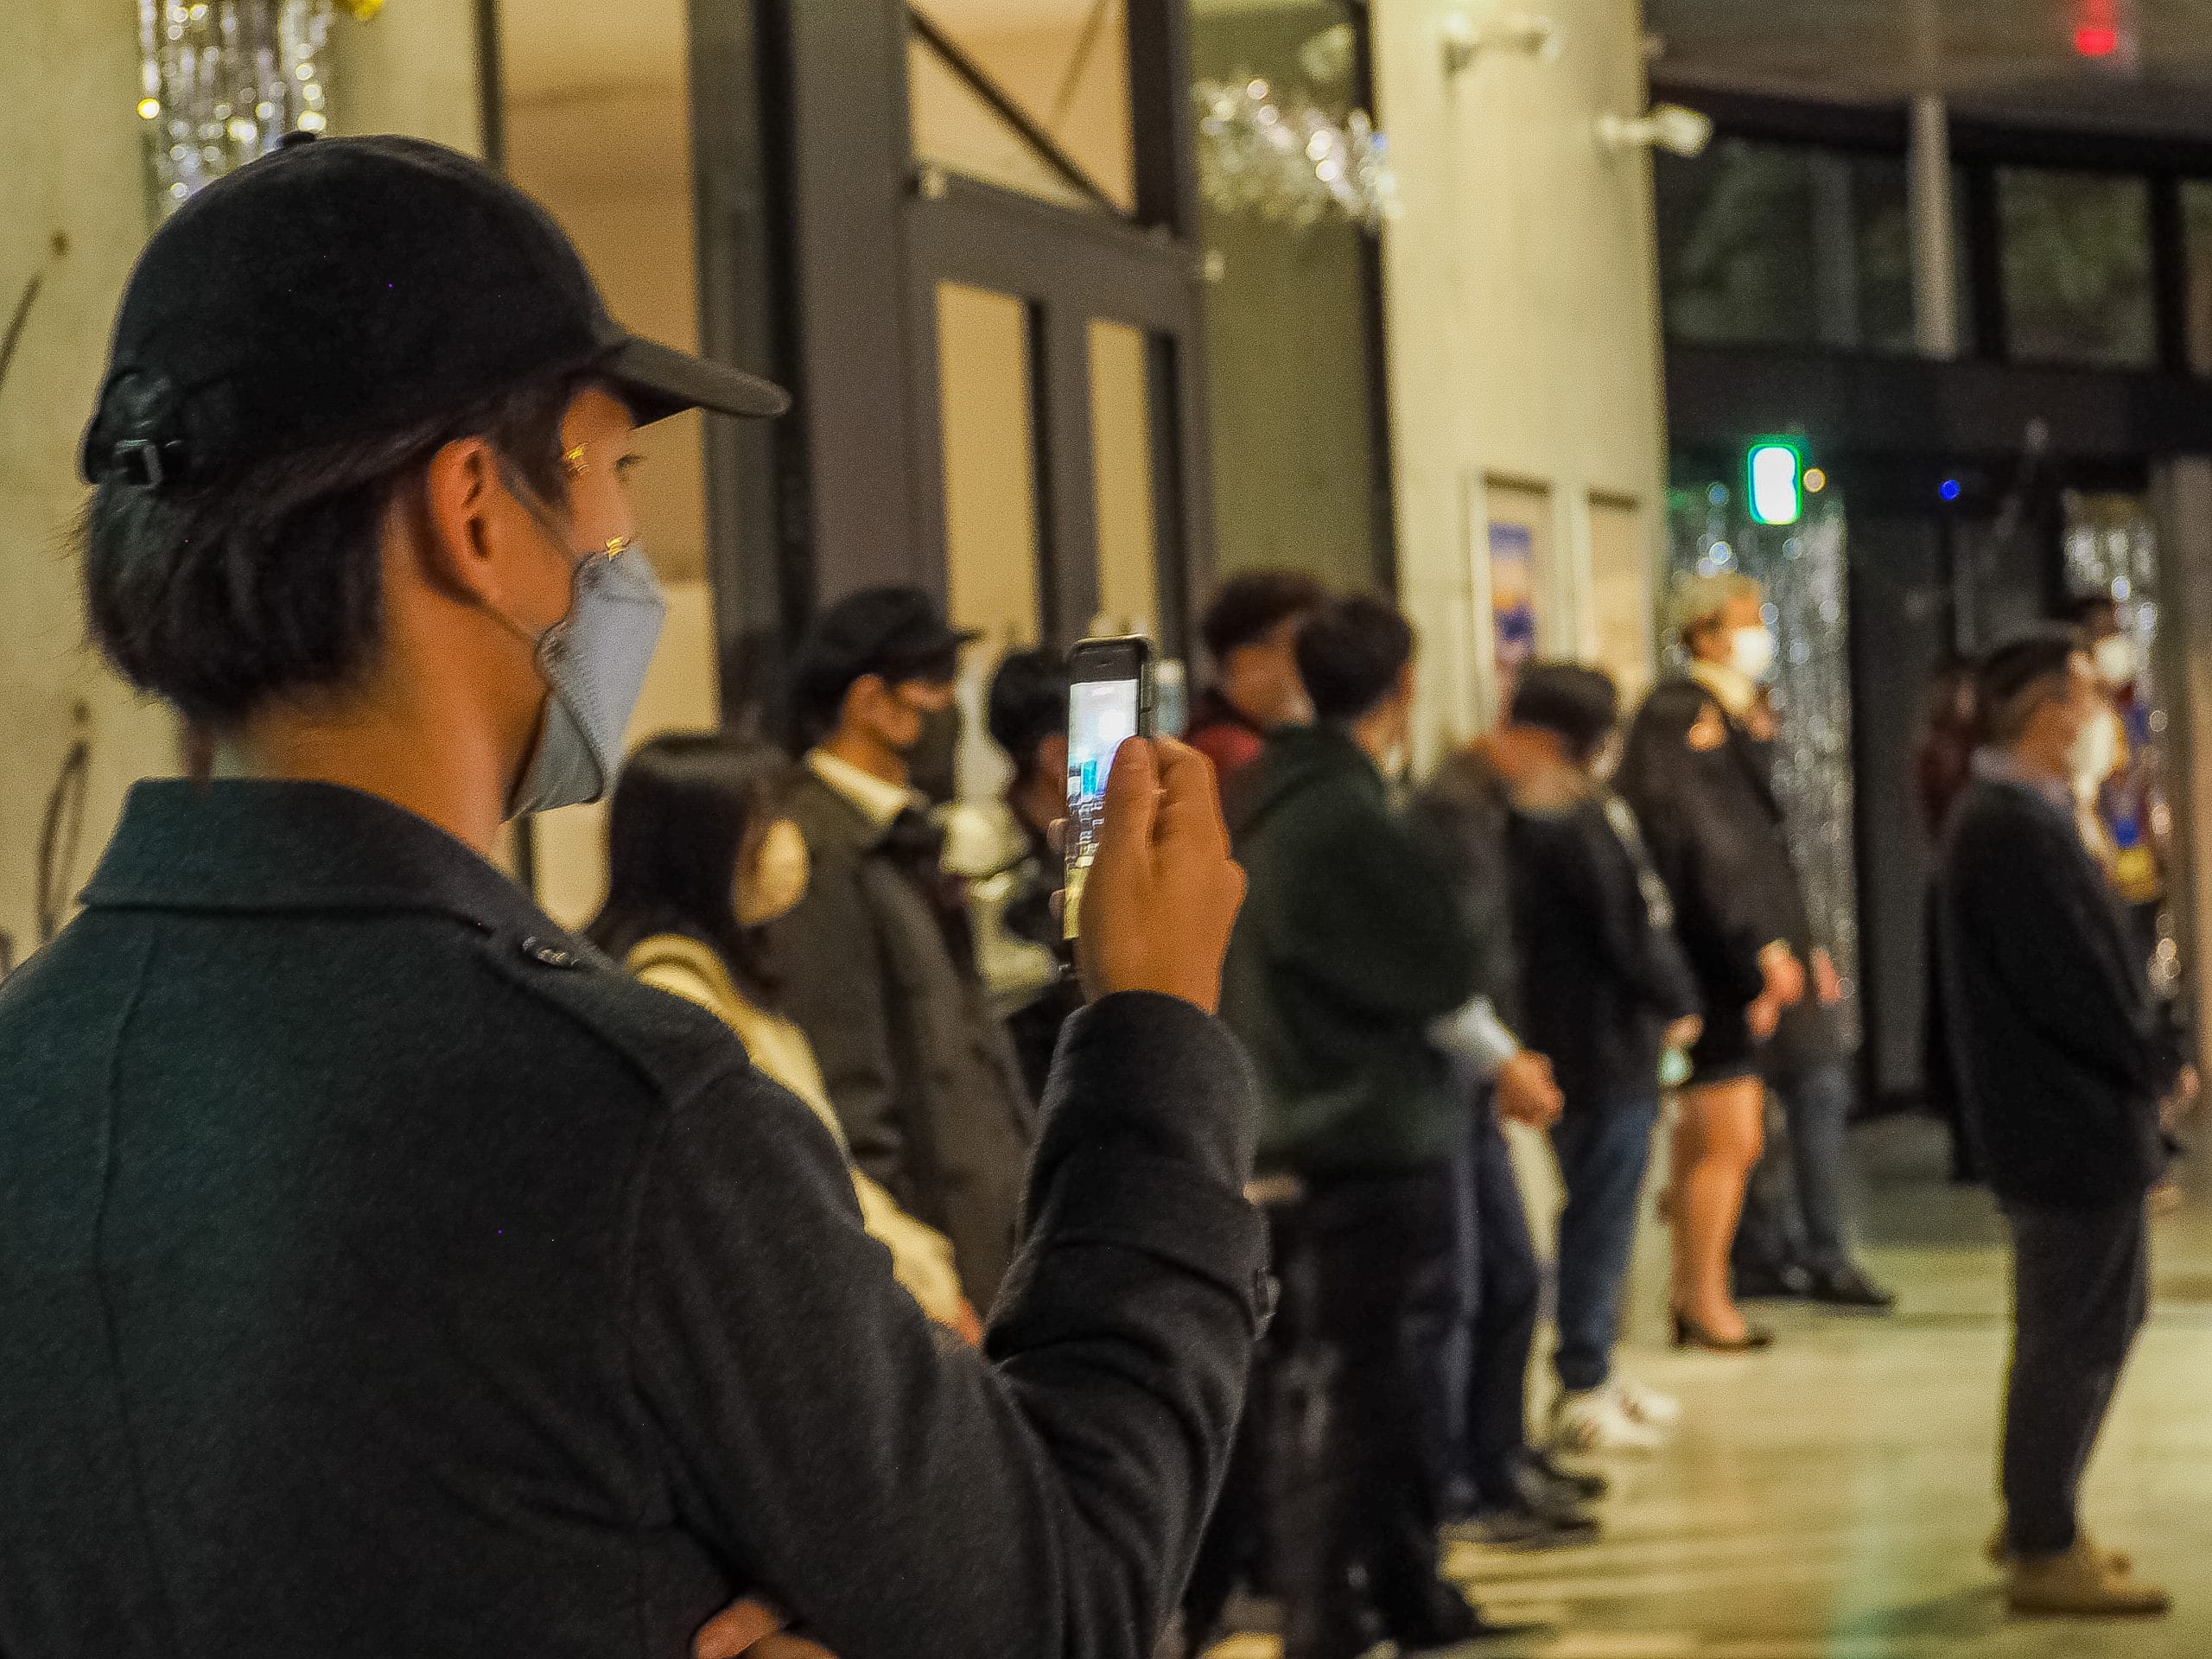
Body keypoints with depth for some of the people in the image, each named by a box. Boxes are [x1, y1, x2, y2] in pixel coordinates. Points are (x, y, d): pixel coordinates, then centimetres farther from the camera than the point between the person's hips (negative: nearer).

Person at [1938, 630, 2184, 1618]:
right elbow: (2068, 983, -25)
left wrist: (2144, 1056, 7)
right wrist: (2156, 1064, -13)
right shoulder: (2015, 832, -23)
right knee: (2074, 1334, 0)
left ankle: (2034, 1518, 30)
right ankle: (2045, 1554, 10)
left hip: (2068, 1114, 11)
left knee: (2109, 1314, 21)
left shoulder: (2017, 815, 11)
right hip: (2068, 1122, -11)